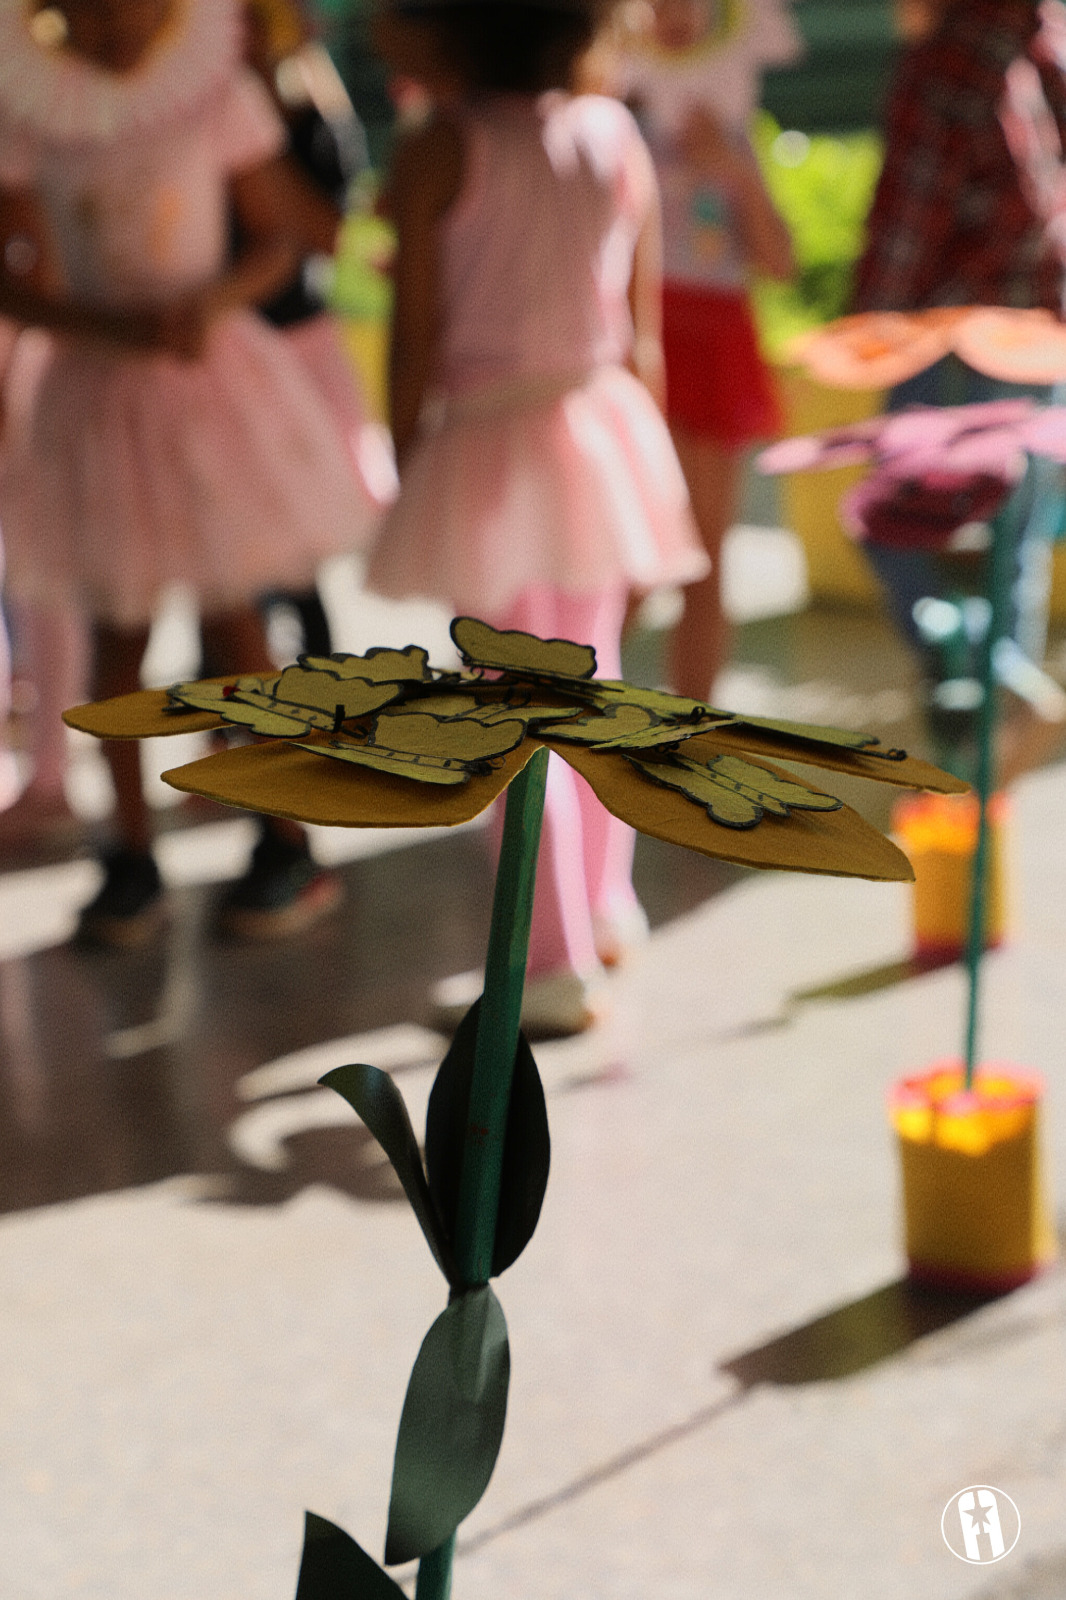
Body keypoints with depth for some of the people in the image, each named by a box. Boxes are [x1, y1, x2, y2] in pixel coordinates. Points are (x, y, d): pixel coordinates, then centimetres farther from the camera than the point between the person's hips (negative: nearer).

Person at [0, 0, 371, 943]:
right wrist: (126, 328, -26)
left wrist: (211, 301, -22)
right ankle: (133, 856, 19)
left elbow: (279, 236, -2)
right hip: (93, 390, 1)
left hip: (213, 378, -1)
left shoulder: (218, 96, -7)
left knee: (231, 619, 3)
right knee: (116, 632, 8)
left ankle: (290, 845, 16)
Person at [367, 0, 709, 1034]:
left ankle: (559, 966, 5)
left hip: (485, 445, -5)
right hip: (604, 432, 5)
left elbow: (417, 334, -10)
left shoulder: (439, 150, -11)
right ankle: (606, 908, 36)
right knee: (592, 678, 22)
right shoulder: (616, 134, 2)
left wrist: (405, 463, -1)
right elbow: (645, 330, 5)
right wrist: (644, 461, 14)